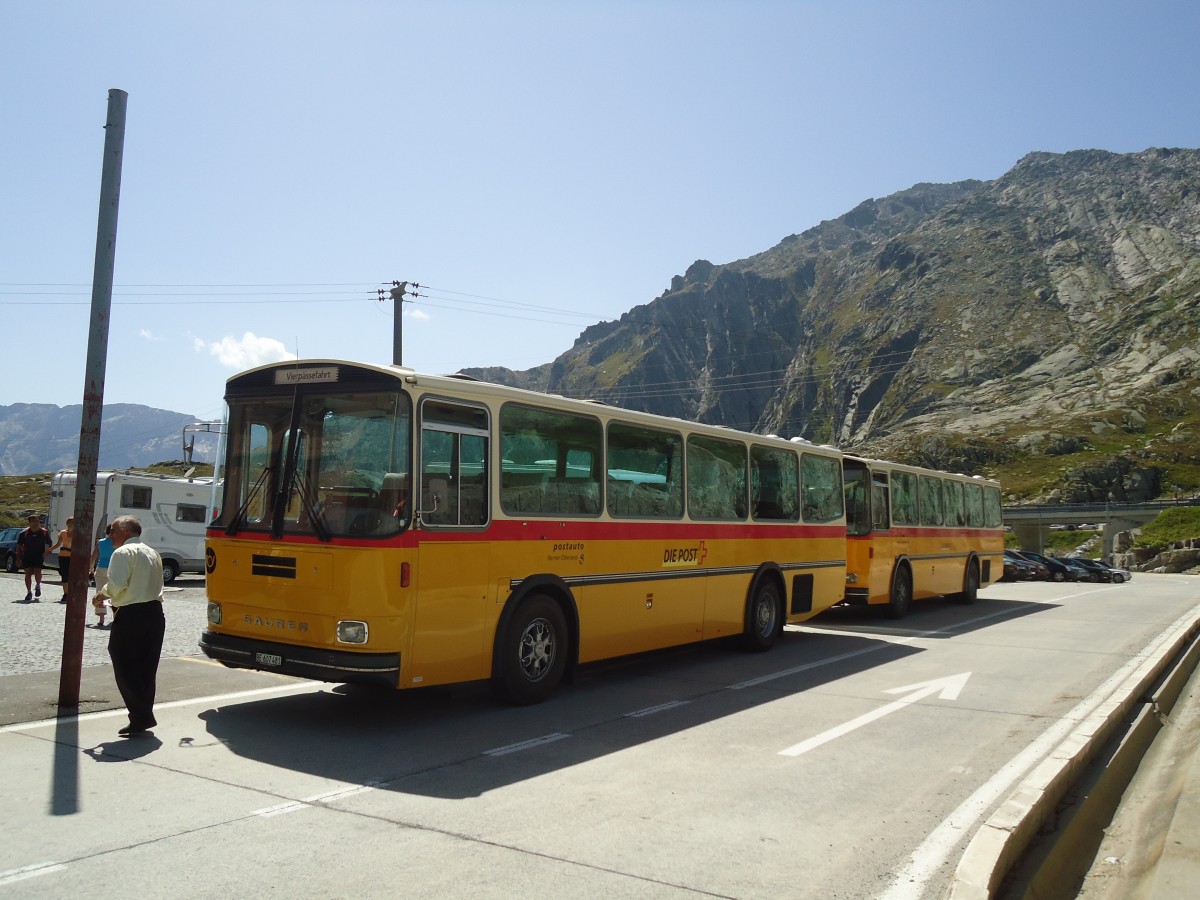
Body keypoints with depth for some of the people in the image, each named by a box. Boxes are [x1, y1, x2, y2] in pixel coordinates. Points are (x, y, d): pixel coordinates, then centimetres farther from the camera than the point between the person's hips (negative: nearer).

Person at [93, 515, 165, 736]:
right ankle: (144, 716, 17)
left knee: (126, 669, 0)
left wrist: (102, 593, 0)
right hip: (155, 612, 8)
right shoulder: (153, 553, 16)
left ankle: (140, 718, -2)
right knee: (147, 669, 13)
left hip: (130, 616, -8)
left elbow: (117, 586, -20)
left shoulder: (123, 552, -10)